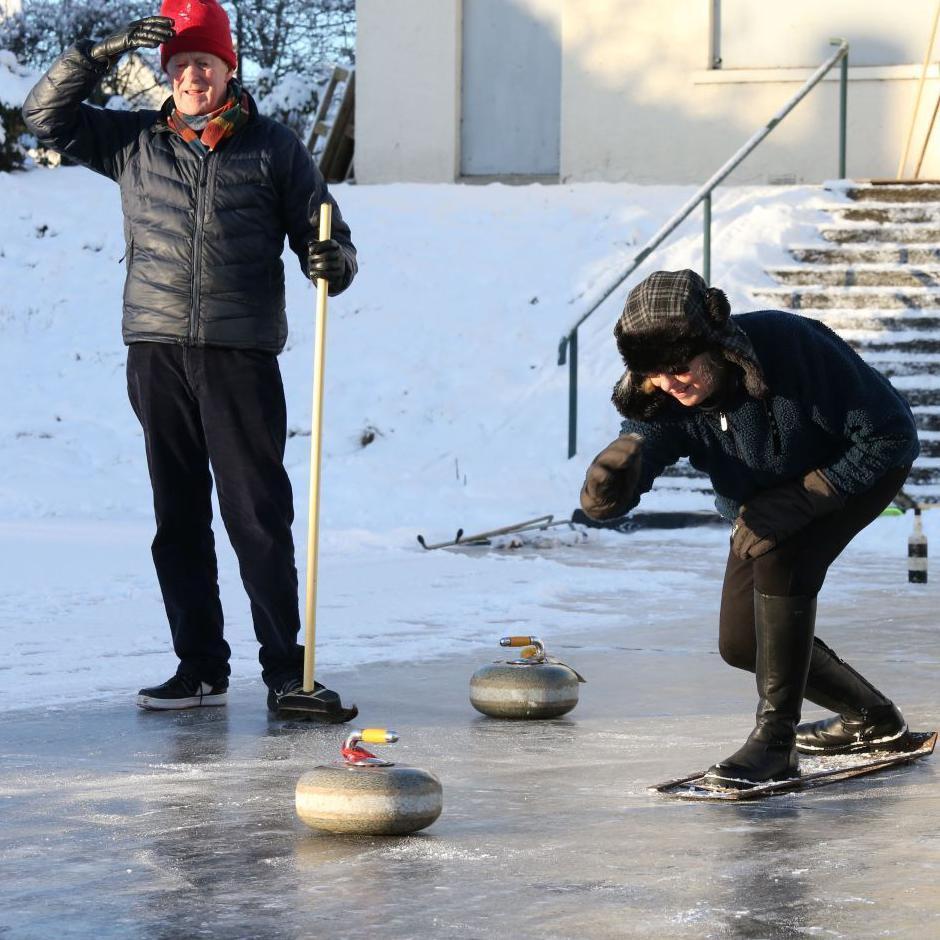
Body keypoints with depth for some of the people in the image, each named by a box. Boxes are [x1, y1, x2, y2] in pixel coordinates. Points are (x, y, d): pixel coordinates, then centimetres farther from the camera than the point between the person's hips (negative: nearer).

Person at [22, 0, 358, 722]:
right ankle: (201, 668, 13)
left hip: (241, 356, -3)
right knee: (179, 519, 6)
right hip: (157, 354, 3)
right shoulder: (133, 144, 13)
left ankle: (287, 672, -3)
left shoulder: (275, 148, 8)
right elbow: (45, 116, 11)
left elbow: (321, 238, 10)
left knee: (259, 515, -6)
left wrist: (333, 261, -14)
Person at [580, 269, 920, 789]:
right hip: (766, 499, 6)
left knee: (778, 556, -32)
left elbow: (892, 437, -32)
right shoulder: (662, 396, -24)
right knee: (741, 642, 3)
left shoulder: (791, 346, -38)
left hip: (855, 469, -6)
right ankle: (872, 718, 27)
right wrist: (613, 477, -66)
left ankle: (776, 739, -23)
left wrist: (795, 502, -35)